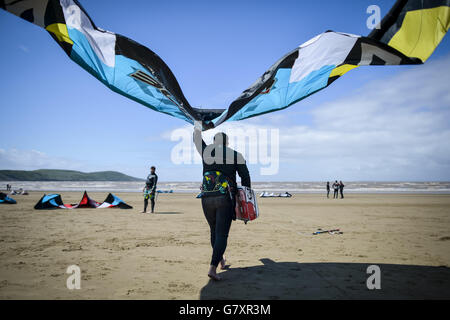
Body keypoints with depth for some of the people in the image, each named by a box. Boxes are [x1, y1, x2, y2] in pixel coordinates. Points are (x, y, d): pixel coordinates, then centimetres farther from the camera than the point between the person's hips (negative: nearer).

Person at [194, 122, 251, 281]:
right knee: (222, 234, -1)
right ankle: (213, 268, -11)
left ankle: (221, 261, 33)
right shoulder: (236, 155, 4)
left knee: (214, 231, 20)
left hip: (207, 198, 3)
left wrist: (198, 122, 43)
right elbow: (245, 178, 5)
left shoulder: (205, 152, 7)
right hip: (225, 199, -3)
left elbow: (197, 136, 26)